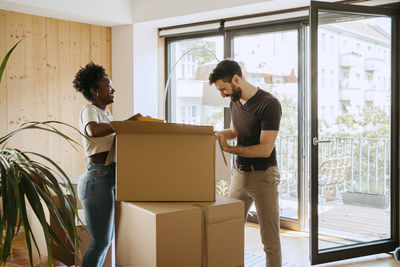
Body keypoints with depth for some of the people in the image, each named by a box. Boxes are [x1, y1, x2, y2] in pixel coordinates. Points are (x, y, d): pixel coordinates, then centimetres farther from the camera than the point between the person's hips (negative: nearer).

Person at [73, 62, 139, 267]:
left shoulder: (106, 113, 18)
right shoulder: (89, 110, -10)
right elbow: (93, 130, -33)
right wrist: (126, 122, -25)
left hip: (111, 179, 9)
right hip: (98, 179, -9)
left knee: (107, 239, 17)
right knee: (100, 242, -3)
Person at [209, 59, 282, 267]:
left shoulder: (269, 104, -16)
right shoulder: (235, 102, 8)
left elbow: (265, 149, -20)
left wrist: (229, 148, -16)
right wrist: (221, 134, 4)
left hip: (263, 175, -7)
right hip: (239, 173, 7)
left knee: (270, 239, 0)